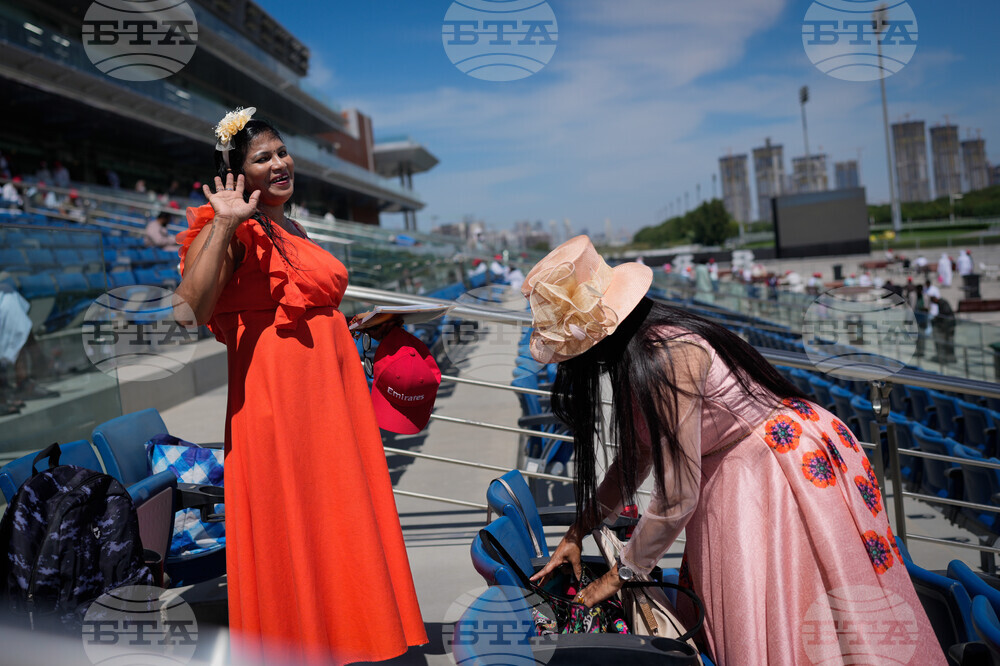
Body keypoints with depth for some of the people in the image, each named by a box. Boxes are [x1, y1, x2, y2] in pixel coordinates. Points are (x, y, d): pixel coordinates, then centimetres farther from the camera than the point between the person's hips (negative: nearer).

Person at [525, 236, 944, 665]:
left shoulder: (666, 357, -31)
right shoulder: (634, 351, -2)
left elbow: (676, 499, -26)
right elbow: (635, 457, 9)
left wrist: (619, 575, -11)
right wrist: (576, 533, 9)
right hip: (738, 475, 9)